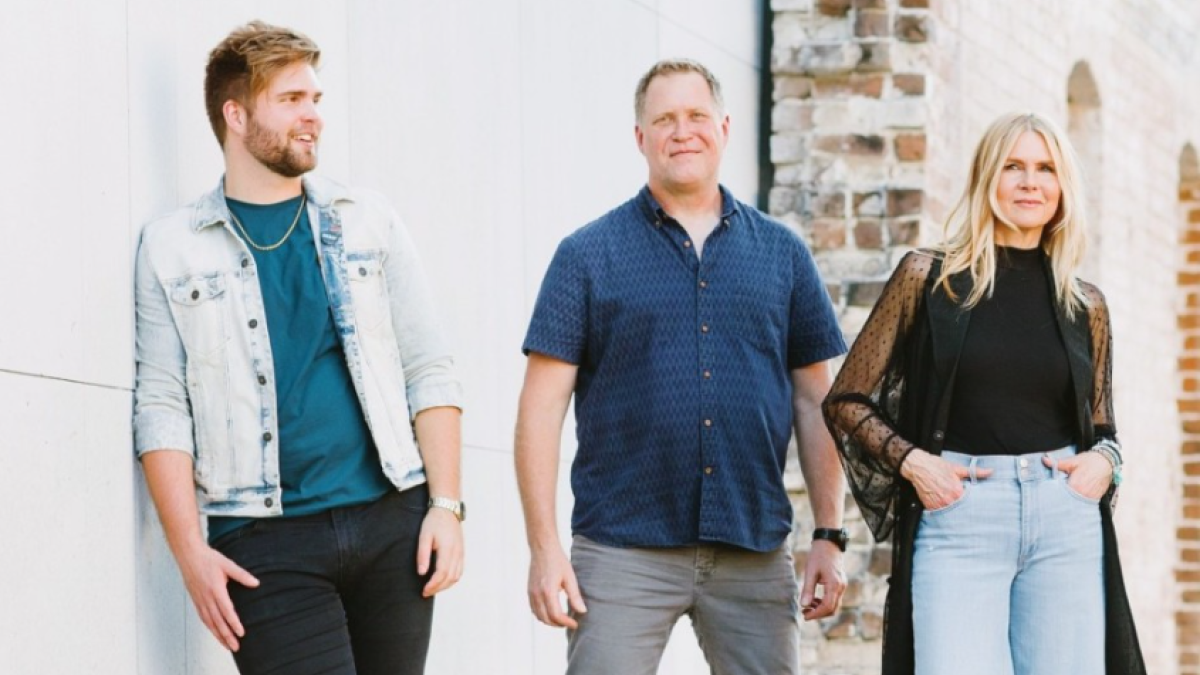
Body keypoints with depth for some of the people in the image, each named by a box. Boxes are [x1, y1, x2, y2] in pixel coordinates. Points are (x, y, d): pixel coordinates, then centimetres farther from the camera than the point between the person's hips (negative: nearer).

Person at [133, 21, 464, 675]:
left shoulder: (367, 221, 11)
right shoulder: (173, 247, 5)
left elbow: (428, 372, 8)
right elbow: (162, 410, 0)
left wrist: (445, 505, -2)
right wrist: (191, 552, -8)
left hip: (391, 523, 3)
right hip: (266, 544, -3)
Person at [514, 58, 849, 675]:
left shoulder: (782, 253, 11)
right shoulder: (588, 255, 4)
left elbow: (815, 402, 12)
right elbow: (542, 408, 0)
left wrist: (830, 537, 5)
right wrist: (544, 548, -8)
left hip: (755, 555, 2)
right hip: (623, 551, -2)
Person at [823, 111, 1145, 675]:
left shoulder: (1085, 306, 12)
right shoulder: (929, 277, 4)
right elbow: (847, 402, 7)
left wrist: (1103, 462, 0)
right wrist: (911, 460, -8)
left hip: (1066, 523, 3)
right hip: (959, 518, -3)